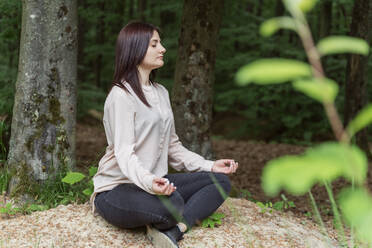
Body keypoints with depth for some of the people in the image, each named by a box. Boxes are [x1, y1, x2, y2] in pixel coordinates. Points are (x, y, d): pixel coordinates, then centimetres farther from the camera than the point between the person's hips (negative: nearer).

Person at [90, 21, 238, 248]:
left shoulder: (161, 93, 15)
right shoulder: (121, 96, -14)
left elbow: (172, 145, 18)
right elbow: (124, 152, -23)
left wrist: (208, 165, 7)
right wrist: (148, 181, -42)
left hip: (156, 182, 10)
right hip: (116, 188, -10)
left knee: (220, 181, -5)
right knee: (171, 204, -40)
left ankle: (173, 230, -24)